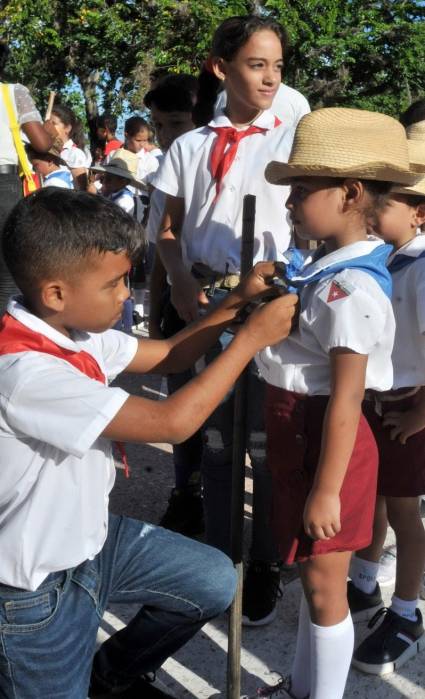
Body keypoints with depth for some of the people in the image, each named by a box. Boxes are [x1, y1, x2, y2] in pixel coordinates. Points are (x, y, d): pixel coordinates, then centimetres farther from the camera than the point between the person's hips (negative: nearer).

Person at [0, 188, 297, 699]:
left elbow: (168, 356, 7)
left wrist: (237, 301, -7)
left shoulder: (76, 330, -6)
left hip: (90, 536, 8)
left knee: (214, 581, 13)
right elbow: (173, 422, -34)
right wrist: (253, 335, -24)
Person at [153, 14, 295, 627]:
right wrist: (181, 281, -11)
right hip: (204, 300, 2)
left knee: (266, 440, 2)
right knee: (214, 436, 10)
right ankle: (219, 558, 27)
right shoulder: (190, 147, 9)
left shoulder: (293, 141, 3)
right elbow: (168, 232, 9)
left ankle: (266, 566, 20)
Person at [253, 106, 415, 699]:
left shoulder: (351, 288, -23)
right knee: (312, 575, 23)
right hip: (298, 434, 10)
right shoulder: (322, 266, 6)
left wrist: (326, 489, -20)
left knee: (324, 584, 8)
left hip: (324, 440, -10)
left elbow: (346, 398, -23)